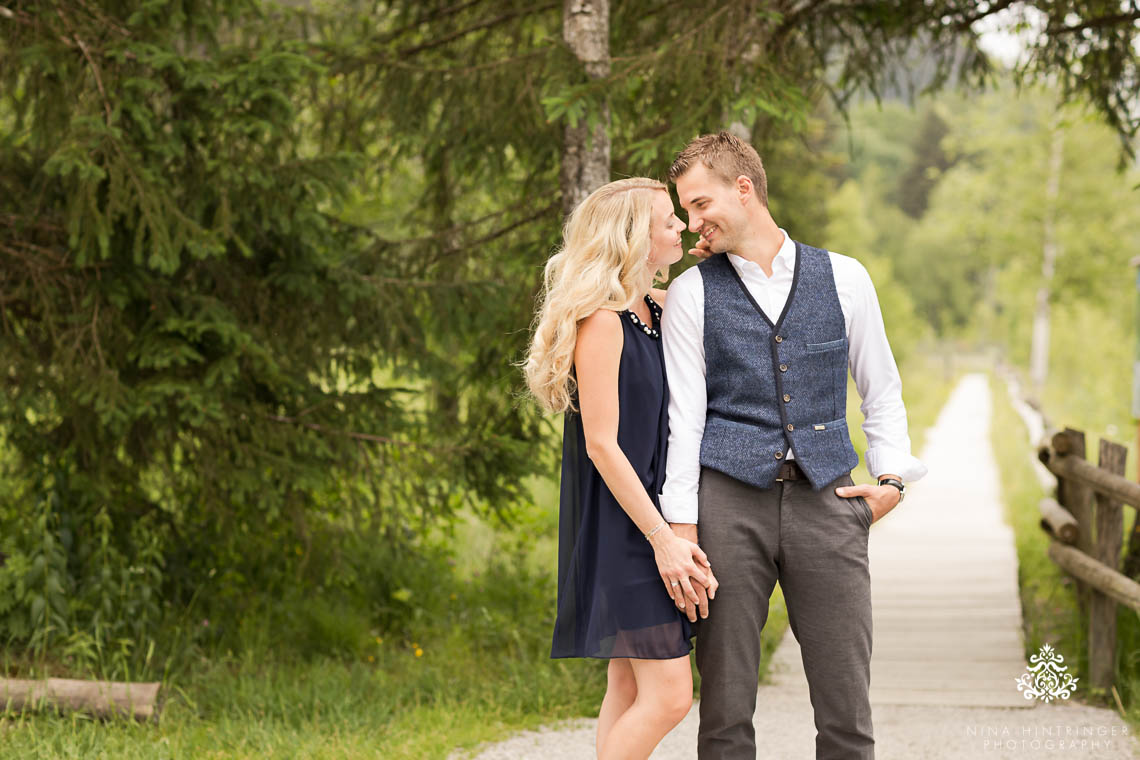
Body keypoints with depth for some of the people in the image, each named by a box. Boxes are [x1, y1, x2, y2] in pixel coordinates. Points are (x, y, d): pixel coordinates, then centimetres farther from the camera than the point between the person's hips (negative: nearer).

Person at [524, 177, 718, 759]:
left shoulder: (657, 312, 12)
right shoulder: (601, 322, -15)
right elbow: (601, 443, -17)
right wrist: (663, 538, -18)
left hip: (653, 513, 9)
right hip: (620, 529, -9)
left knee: (630, 688, 9)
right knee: (668, 695, -12)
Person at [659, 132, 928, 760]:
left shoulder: (843, 278, 10)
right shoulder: (692, 292, 7)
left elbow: (881, 387, 18)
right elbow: (684, 415, 2)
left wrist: (892, 477, 4)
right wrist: (681, 529, -5)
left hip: (825, 497, 1)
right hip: (728, 500, -1)